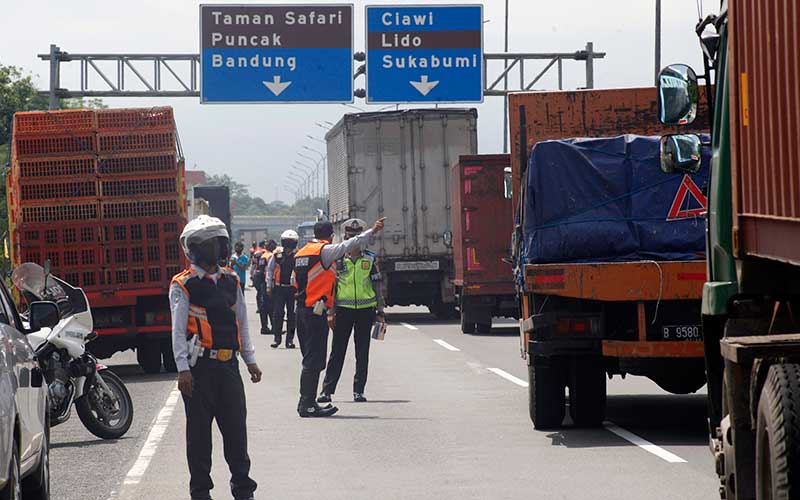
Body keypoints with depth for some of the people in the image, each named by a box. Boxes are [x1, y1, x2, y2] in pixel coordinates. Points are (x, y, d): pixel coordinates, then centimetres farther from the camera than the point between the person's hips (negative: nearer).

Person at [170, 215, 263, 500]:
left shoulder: (231, 281, 13)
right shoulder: (183, 285, -3)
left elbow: (241, 324, 19)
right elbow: (178, 330, -7)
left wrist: (250, 360, 15)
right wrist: (183, 369, -14)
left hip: (228, 365, 4)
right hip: (199, 367, -4)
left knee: (236, 426, 4)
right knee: (199, 430, 2)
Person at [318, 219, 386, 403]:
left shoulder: (370, 259, 5)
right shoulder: (337, 259, 2)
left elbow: (378, 286, 7)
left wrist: (380, 312, 3)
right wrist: (330, 312, -3)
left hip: (365, 310, 1)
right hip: (344, 309, -1)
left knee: (362, 352, 4)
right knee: (337, 351, 0)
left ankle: (358, 390, 11)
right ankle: (327, 390, 3)